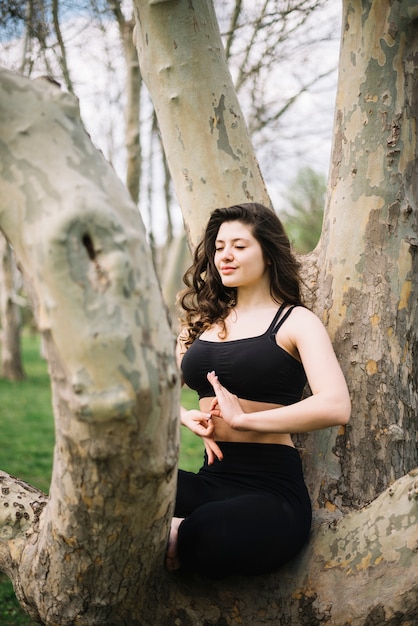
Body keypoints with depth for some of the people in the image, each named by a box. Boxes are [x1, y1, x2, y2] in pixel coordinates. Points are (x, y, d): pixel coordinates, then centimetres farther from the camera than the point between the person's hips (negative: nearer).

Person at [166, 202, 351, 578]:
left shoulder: (295, 321, 1)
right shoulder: (204, 322, 18)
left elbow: (335, 406, -16)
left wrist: (242, 419, -14)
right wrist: (187, 416, -5)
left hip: (271, 488, -4)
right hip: (211, 480, 4)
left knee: (208, 538, -38)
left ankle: (182, 538, -7)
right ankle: (174, 535, -6)